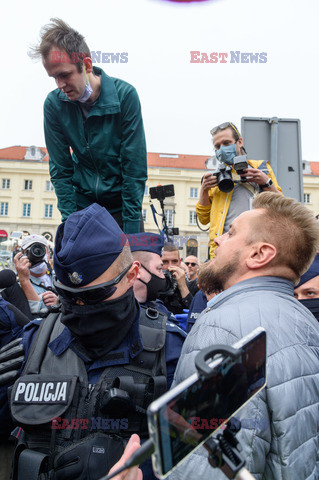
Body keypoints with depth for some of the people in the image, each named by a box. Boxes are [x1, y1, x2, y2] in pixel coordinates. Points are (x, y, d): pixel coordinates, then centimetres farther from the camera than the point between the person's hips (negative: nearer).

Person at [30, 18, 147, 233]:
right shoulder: (54, 103, -8)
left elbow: (135, 169, -15)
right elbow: (60, 169, -3)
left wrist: (131, 231, -16)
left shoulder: (125, 95, -16)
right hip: (82, 203, 2)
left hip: (121, 203, -2)